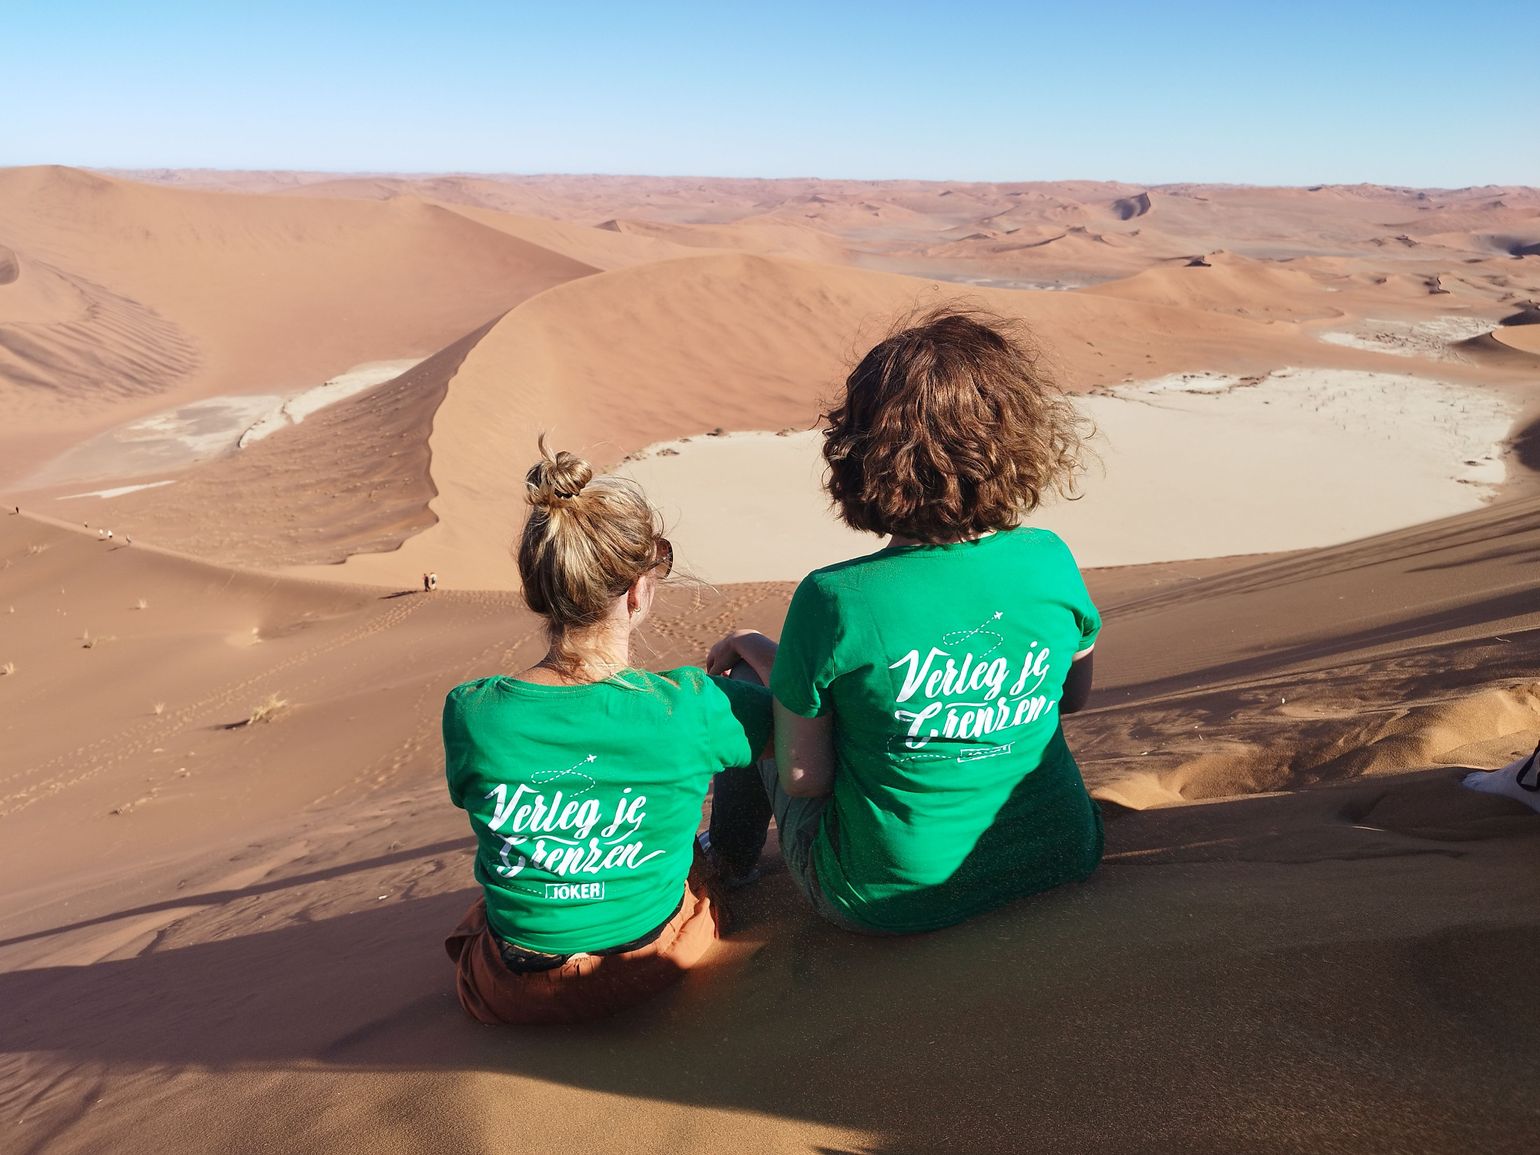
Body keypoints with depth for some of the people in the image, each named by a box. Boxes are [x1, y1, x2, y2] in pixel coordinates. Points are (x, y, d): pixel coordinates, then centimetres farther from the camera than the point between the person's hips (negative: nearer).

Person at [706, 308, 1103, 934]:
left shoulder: (833, 600, -25)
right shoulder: (1051, 561, -12)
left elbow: (803, 780, -14)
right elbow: (1074, 695, 6)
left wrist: (757, 648, 0)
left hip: (890, 901, -4)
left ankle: (730, 859, 44)